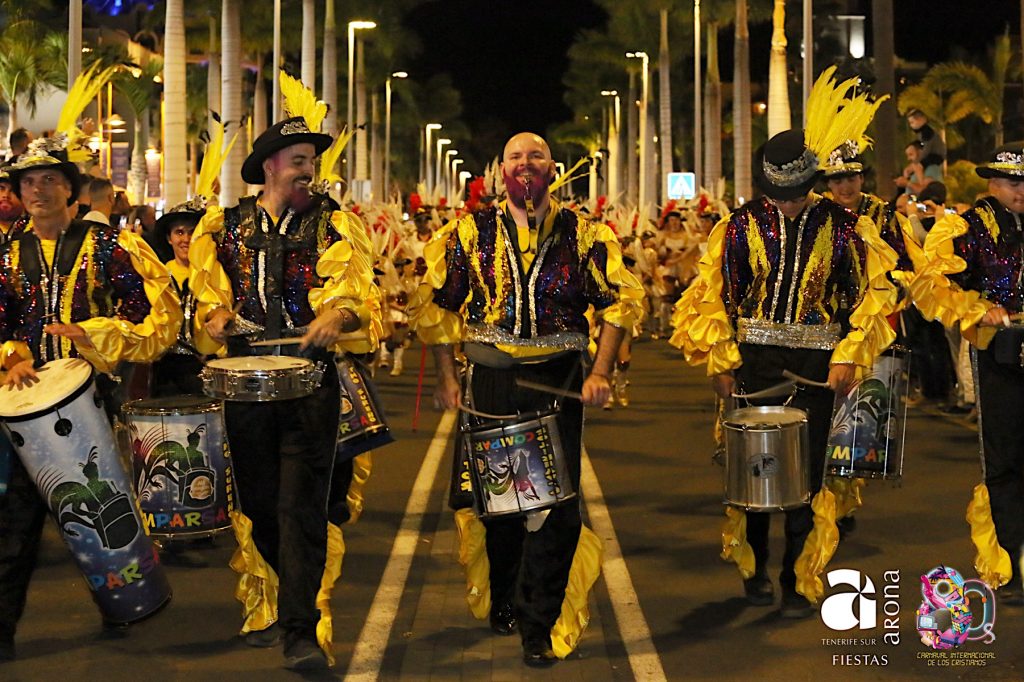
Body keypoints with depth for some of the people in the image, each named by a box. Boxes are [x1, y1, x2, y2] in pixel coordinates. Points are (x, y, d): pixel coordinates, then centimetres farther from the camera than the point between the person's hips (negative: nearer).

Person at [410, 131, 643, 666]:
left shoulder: (582, 234, 1)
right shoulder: (471, 232, 3)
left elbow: (619, 300, 3)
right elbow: (437, 304, 8)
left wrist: (600, 372, -7)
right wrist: (446, 378, 2)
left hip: (559, 381, -1)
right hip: (491, 381, 1)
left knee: (557, 502, -5)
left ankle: (539, 625, 6)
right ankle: (502, 603, 32)